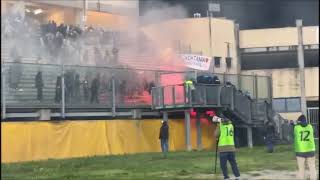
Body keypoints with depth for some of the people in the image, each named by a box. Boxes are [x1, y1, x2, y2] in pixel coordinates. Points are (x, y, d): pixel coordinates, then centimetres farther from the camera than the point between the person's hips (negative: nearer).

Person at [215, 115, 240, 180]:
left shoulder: (220, 125, -3)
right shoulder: (231, 125, 13)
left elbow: (216, 135, -6)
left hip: (223, 148, -5)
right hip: (231, 147, 5)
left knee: (223, 164, 1)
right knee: (233, 163, 10)